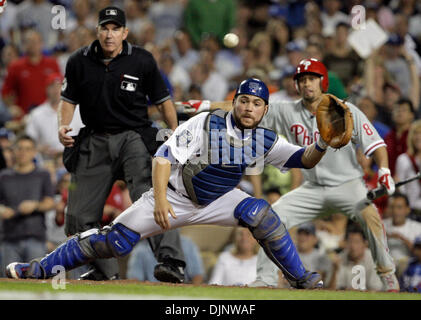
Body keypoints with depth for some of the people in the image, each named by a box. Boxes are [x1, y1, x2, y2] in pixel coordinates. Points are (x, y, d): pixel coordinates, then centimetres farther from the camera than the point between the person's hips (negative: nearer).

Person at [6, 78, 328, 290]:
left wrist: (322, 145, -30)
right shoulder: (206, 124, -20)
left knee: (259, 213, -22)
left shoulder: (264, 141, -7)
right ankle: (39, 268, -4)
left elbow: (304, 159, -8)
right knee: (116, 241, -12)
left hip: (217, 200, 3)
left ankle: (300, 279, -9)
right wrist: (160, 200, -32)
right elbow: (164, 156, -22)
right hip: (175, 195, -3)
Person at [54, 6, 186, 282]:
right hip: (95, 142, 3)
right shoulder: (80, 62, 2)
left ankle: (170, 260, -35)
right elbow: (69, 99, 11)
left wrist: (175, 133, -9)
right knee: (79, 215, 3)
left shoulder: (142, 61, -3)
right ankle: (106, 269, 22)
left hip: (134, 138, -3)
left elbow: (163, 99, 4)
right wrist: (63, 126, -8)